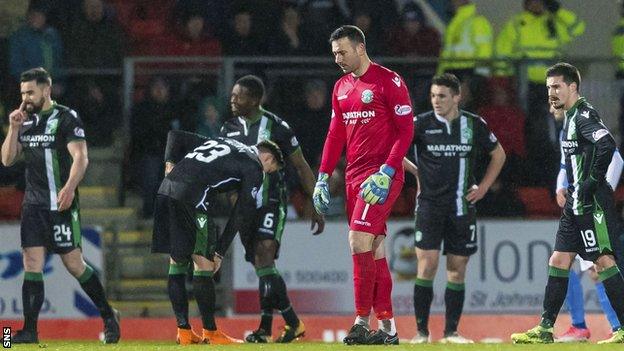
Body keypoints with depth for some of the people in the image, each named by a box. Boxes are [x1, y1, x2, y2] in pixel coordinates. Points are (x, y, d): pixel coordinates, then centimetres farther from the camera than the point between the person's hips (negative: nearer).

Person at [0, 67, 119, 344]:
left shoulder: (66, 118, -6)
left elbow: (81, 157, -14)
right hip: (33, 204, 6)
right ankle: (30, 330, -2)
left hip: (61, 204, -6)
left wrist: (69, 188, -28)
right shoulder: (26, 122, 14)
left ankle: (109, 317, 12)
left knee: (74, 264, -3)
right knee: (32, 264, -2)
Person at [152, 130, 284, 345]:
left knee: (177, 261, 12)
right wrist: (220, 252, 9)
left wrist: (170, 164, 17)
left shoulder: (220, 143, 32)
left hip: (165, 190, 8)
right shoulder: (254, 167, 10)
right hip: (191, 197, -8)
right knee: (203, 263, -1)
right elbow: (240, 214, 6)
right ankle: (210, 332, 3)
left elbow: (175, 136, 30)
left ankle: (184, 331, 15)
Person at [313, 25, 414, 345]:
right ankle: (387, 327, 9)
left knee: (359, 240, -17)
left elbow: (405, 130, -11)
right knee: (374, 250, 7)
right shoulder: (341, 88, 15)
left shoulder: (389, 82, -8)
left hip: (382, 175, -8)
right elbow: (335, 135, 19)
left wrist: (386, 172, -19)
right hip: (354, 175, 8)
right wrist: (322, 178, 12)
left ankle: (362, 323, -15)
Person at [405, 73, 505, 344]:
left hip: (462, 207, 2)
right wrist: (415, 171, 4)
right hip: (430, 206, -2)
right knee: (427, 266, -11)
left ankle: (451, 332, 11)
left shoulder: (474, 125, 2)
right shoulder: (421, 124, -4)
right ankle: (421, 332, -4)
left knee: (457, 270, 3)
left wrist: (484, 187, 10)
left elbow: (498, 154, 17)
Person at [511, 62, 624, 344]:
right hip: (576, 204, 10)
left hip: (592, 204, -10)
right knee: (558, 261, 10)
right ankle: (545, 329, 12)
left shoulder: (584, 115, -13)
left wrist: (593, 182, -22)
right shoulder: (571, 117, 18)